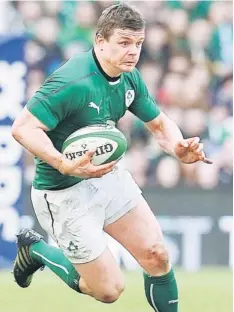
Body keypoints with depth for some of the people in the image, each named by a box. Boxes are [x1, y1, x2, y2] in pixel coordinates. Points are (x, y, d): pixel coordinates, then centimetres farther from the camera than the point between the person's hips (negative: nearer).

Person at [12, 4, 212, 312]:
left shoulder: (130, 78, -2)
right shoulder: (73, 82, -28)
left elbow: (160, 124, 11)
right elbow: (23, 128, -30)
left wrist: (179, 148, -12)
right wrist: (66, 165, -43)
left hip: (108, 175, 8)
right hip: (65, 193, -8)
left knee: (157, 256, -1)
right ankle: (36, 248, 21)